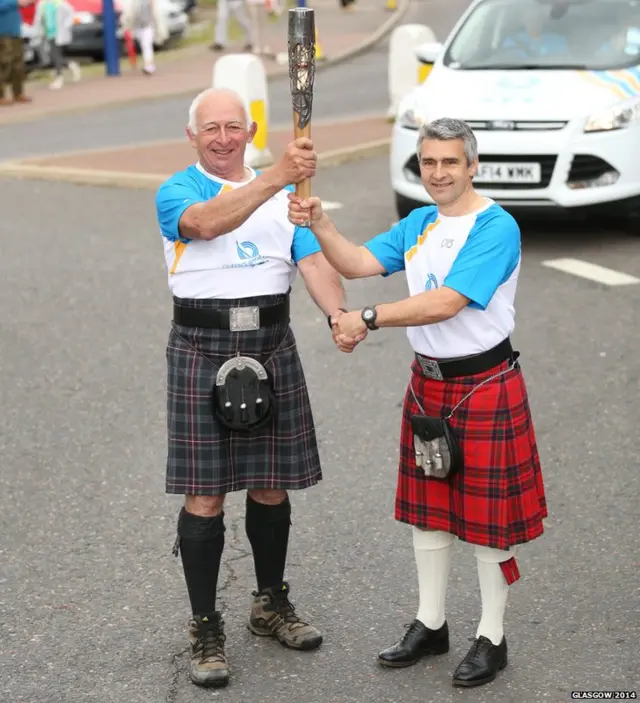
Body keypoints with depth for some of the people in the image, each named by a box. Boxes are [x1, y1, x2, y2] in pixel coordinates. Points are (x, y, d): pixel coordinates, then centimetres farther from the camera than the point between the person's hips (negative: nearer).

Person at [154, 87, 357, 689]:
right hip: (201, 349, -4)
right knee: (205, 496, -2)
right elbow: (206, 222, -26)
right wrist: (277, 176, -39)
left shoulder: (285, 193, 11)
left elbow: (313, 260, -2)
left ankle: (271, 605, 31)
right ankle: (205, 629, 9)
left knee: (270, 487, 13)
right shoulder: (176, 192, -2)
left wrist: (338, 313, -23)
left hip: (271, 347, 4)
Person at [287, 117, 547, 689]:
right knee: (428, 506, 16)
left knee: (487, 513, 4)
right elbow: (357, 263, -1)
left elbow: (446, 303, -25)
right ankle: (430, 624, 31)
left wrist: (369, 319, -23)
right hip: (428, 382, 7)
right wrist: (319, 225, -17)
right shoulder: (417, 225, 8)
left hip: (485, 385, -7)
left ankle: (492, 638, 18)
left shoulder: (496, 227, -17)